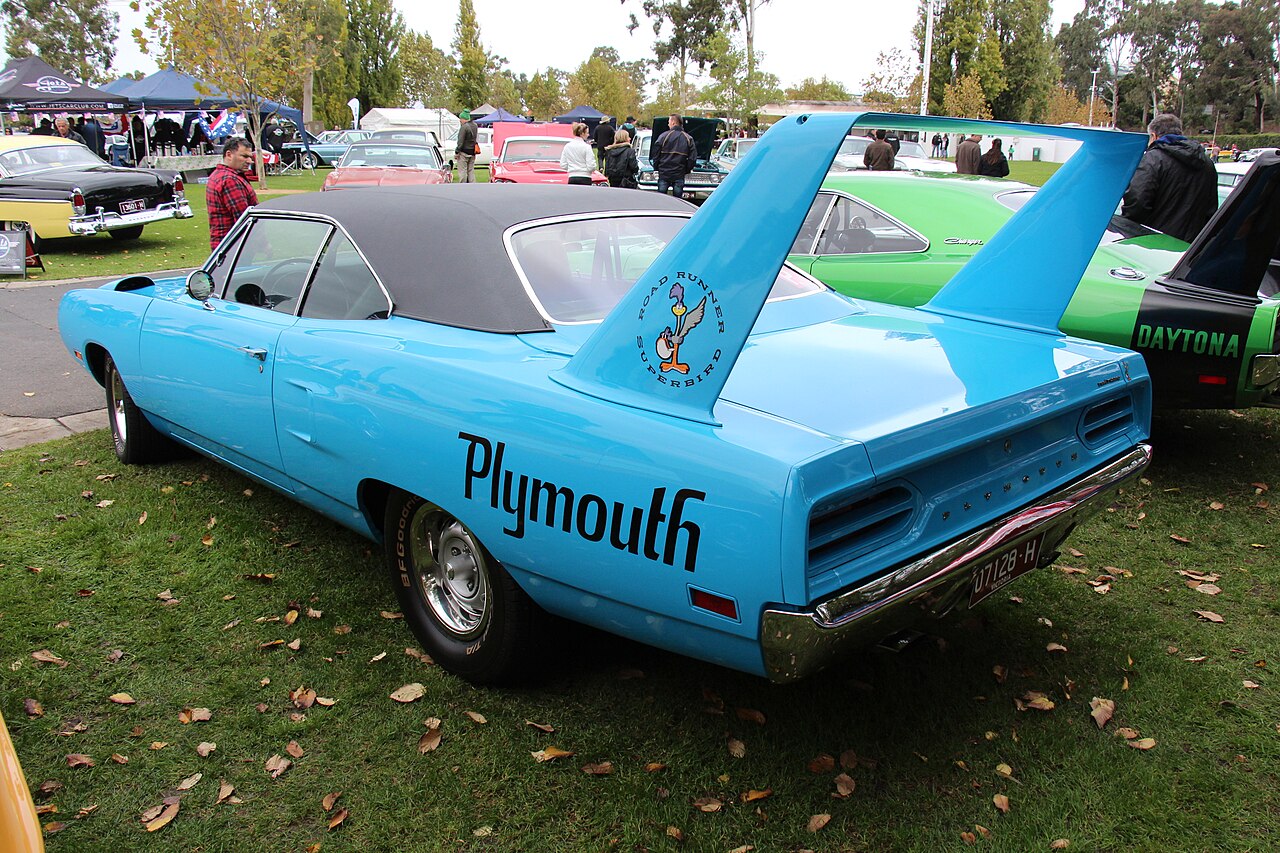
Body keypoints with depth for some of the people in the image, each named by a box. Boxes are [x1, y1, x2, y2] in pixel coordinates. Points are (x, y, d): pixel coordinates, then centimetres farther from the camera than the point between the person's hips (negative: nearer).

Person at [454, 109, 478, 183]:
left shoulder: (464, 127, -17)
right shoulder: (475, 126, 7)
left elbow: (460, 141, -18)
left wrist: (456, 152, -14)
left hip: (464, 152, -8)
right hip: (472, 152, 8)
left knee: (462, 171, -3)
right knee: (471, 171, 13)